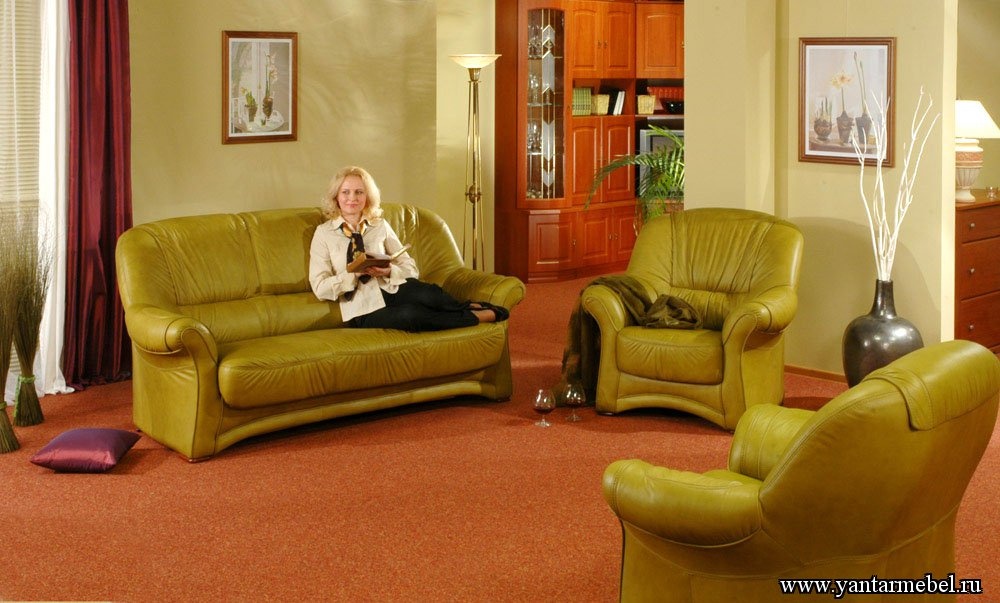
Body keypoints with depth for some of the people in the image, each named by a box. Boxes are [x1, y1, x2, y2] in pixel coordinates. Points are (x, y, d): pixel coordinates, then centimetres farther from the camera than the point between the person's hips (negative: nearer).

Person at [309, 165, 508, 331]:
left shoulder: (381, 226, 15)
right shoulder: (324, 232, 7)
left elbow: (411, 269, 12)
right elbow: (320, 287, 0)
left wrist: (389, 271, -10)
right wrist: (354, 274, -15)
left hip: (390, 290, 3)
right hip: (363, 310, -3)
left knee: (426, 292, -35)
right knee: (409, 315, -36)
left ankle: (473, 308, -14)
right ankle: (477, 316, -24)